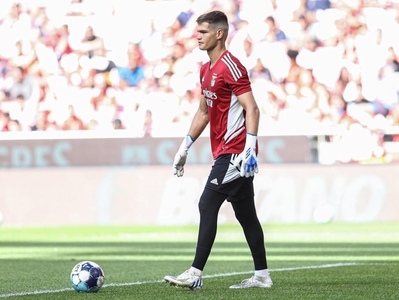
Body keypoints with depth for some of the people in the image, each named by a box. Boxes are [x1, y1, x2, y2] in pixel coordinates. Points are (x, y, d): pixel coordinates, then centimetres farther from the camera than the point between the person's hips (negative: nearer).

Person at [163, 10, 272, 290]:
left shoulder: (231, 67, -14)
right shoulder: (207, 70, 15)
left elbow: (251, 109, -19)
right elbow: (203, 112, 25)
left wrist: (250, 149, -27)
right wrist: (186, 146, 23)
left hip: (234, 153, -10)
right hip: (226, 152, 10)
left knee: (207, 205, -13)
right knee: (246, 214, 12)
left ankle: (195, 274, -14)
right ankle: (262, 275, 16)